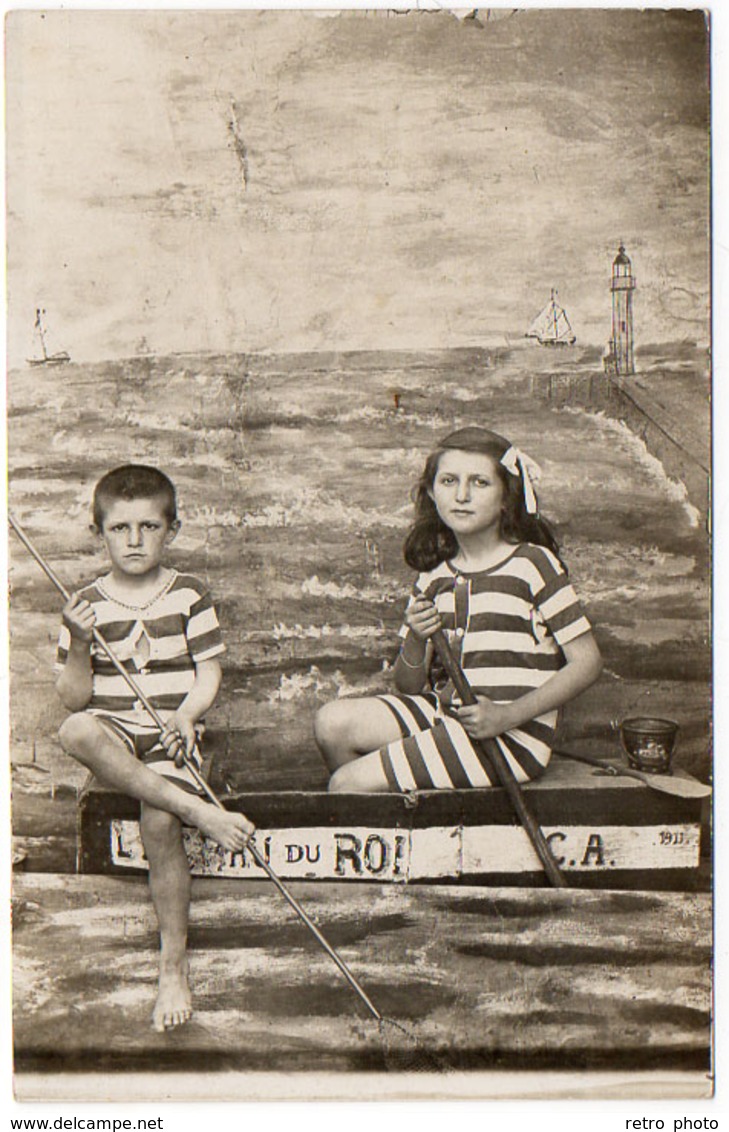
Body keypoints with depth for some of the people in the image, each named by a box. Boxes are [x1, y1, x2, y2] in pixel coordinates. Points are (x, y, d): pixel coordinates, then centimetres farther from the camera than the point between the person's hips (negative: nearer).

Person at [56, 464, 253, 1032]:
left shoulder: (190, 595, 4)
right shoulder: (86, 605, 6)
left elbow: (209, 672, 3)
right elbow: (75, 699, 4)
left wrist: (186, 715, -17)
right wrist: (80, 646, -14)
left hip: (173, 732, -1)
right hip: (113, 732, 1)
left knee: (159, 821, -26)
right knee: (76, 731, -34)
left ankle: (174, 964, -9)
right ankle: (199, 809, -31)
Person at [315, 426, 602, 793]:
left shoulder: (533, 563, -7)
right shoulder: (433, 576, 9)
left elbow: (587, 661, -10)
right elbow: (408, 687, 10)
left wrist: (506, 715, -18)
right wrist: (416, 641, -13)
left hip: (512, 735, -6)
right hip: (444, 712, 6)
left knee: (346, 784, -16)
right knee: (333, 722, -10)